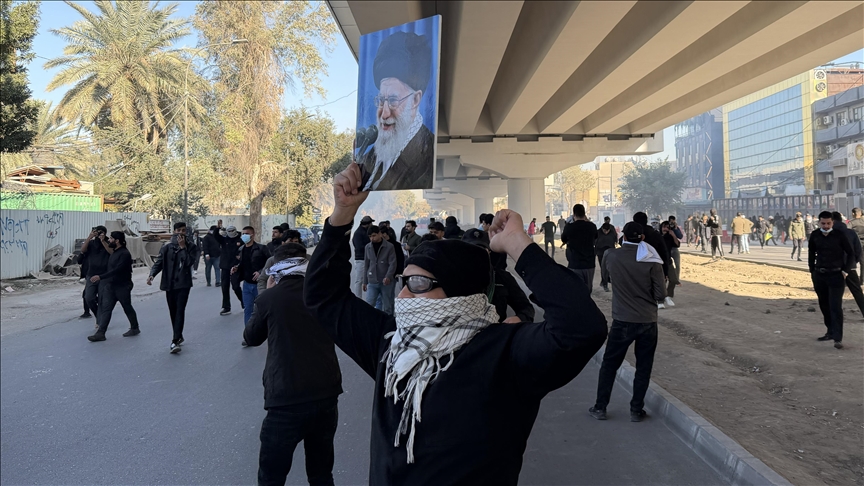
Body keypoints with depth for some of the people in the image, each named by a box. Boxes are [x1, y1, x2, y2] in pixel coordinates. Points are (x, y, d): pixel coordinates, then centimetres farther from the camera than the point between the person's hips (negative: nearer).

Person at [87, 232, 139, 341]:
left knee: (127, 308, 6)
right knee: (106, 308, 0)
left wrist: (100, 277, -30)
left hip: (122, 286, -8)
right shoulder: (114, 252, 12)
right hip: (110, 285, 8)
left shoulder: (125, 254, -17)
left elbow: (117, 270, -26)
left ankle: (134, 328, 23)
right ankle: (100, 333, -4)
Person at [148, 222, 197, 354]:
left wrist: (183, 247, -16)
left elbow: (189, 262, -13)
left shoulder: (191, 246, 1)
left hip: (183, 284, -3)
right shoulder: (167, 247, 5)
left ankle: (175, 341, -16)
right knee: (173, 312, 12)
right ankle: (178, 337, 28)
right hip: (169, 284, 3)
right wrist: (152, 274, -16)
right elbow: (159, 262, 1)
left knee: (180, 311, -11)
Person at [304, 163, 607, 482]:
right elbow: (325, 297, 1)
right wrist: (344, 210, -9)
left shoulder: (504, 352, -24)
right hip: (381, 479, 5)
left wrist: (518, 245, -33)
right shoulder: (389, 339, -5)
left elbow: (583, 326, -39)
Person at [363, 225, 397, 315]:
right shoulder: (368, 247, 5)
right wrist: (365, 281, 11)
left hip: (386, 282, -2)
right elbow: (366, 265, 11)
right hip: (372, 282, 2)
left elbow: (393, 264, -10)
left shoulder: (389, 247, -6)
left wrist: (388, 276, -25)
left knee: (387, 307, 7)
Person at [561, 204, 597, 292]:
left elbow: (563, 241, 9)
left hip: (574, 265, -3)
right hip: (589, 264, 3)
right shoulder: (592, 226, -1)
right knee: (588, 291, 15)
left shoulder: (569, 227, -10)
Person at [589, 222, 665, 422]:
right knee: (643, 367, 13)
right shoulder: (651, 260, -9)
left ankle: (600, 407, 17)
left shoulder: (612, 256, -5)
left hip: (622, 320, 0)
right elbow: (660, 294, -8)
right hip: (648, 321, 0)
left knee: (609, 364, 12)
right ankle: (636, 410, 18)